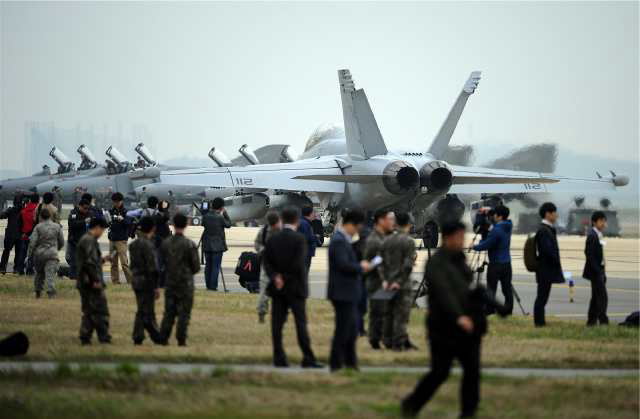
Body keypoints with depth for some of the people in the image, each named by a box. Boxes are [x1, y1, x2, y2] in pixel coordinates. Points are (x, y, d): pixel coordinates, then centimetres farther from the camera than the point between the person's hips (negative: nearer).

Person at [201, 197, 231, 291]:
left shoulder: (206, 216, -1)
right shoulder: (220, 217, -14)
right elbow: (228, 224, -1)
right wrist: (224, 213, 4)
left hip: (207, 244, 5)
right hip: (217, 245, -5)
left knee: (208, 265, 11)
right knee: (216, 266, -1)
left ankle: (208, 285, 14)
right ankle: (213, 286, -3)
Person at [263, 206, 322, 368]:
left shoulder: (272, 239, 4)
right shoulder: (299, 239, -11)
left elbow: (267, 263, -1)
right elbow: (299, 264, -16)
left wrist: (276, 277, -9)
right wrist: (286, 277, -5)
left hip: (278, 288, 4)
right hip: (295, 287, -4)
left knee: (277, 324, 5)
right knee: (301, 323, -2)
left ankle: (279, 359, 3)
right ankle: (308, 359, -4)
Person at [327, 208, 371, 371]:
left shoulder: (343, 240, 16)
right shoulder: (339, 241, -17)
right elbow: (343, 265, -26)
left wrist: (360, 265, 6)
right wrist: (361, 267, -12)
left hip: (348, 293, 11)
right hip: (342, 292, -11)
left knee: (352, 328, 16)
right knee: (343, 329, -4)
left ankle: (350, 363, 24)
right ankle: (336, 364, 2)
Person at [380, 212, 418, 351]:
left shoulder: (387, 240, 7)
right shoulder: (409, 241, -11)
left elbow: (382, 261, 7)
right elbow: (407, 265, -18)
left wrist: (386, 280, 5)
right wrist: (399, 282, -13)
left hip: (389, 283, 6)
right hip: (403, 284, -6)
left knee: (389, 313, 13)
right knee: (401, 314, -3)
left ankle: (388, 341, 18)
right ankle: (399, 343, -2)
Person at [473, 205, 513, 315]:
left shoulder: (496, 230, -19)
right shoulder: (508, 226, 5)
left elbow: (485, 245, -15)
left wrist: (475, 247, 3)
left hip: (495, 264, -8)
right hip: (507, 263, 8)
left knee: (491, 290, -3)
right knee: (507, 289, 9)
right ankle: (508, 311, 12)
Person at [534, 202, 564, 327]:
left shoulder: (548, 229, 15)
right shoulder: (544, 230, -17)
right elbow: (547, 250, -23)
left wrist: (557, 263, 11)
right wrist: (557, 263, -14)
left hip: (547, 270, 10)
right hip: (545, 269, -10)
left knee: (542, 297, 12)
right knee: (542, 296, -5)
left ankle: (540, 322, 17)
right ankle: (539, 322, -2)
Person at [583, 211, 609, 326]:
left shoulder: (598, 235, 13)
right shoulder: (592, 236, -15)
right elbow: (589, 255, -20)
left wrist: (602, 272, 13)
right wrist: (598, 272, -21)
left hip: (598, 270, 10)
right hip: (595, 271, -10)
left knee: (596, 297, 13)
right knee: (602, 297, -12)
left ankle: (591, 321, 18)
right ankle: (603, 321, -13)